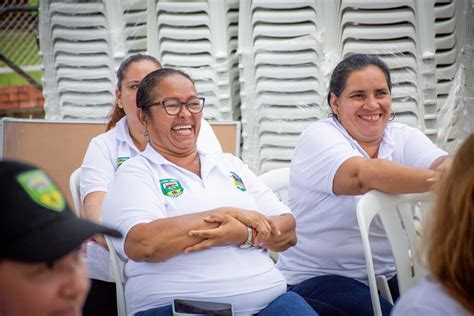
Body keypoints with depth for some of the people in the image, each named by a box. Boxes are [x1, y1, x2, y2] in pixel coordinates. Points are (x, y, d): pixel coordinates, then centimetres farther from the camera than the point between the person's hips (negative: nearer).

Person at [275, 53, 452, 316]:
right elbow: (360, 176, -28)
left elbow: (444, 164, -12)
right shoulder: (318, 137, -7)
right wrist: (434, 180, -42)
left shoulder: (404, 137, 9)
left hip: (390, 274, 5)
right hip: (317, 278, -5)